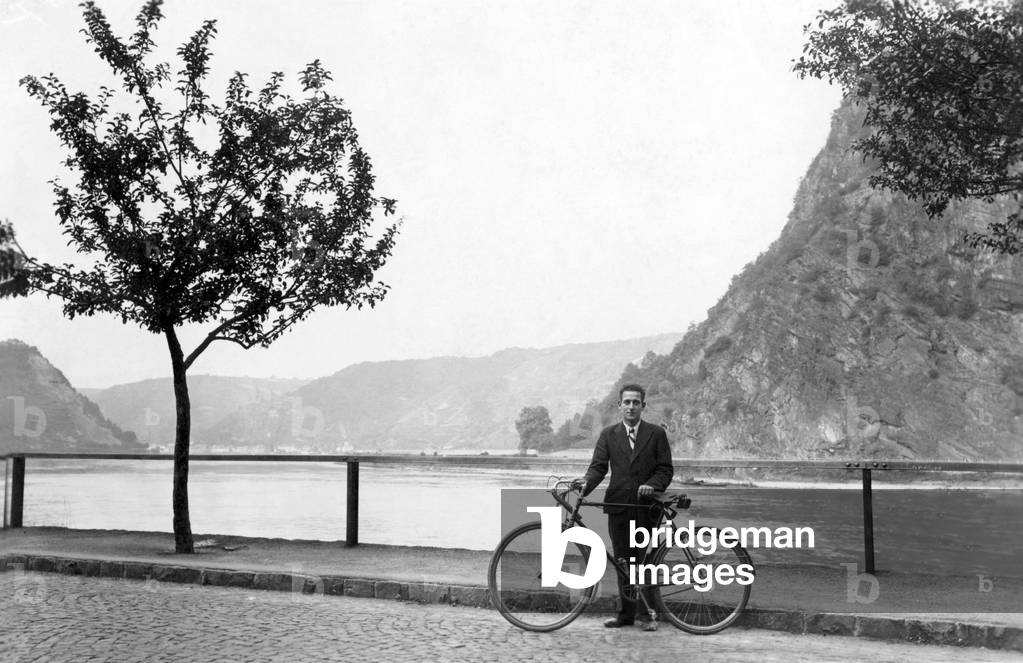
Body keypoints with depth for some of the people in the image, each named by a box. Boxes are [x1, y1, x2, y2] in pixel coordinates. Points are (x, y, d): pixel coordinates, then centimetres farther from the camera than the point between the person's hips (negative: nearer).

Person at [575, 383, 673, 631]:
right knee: (623, 562, 7)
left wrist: (652, 484, -17)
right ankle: (626, 613, 16)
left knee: (646, 561, 0)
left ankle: (648, 614, 10)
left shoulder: (656, 434, 5)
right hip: (618, 505, 2)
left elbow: (665, 469, 2)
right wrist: (587, 482, -20)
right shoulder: (608, 435, 9)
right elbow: (598, 466, 0)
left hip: (646, 506, -2)